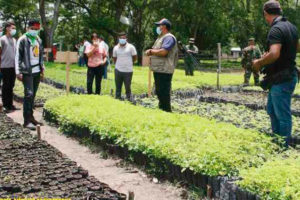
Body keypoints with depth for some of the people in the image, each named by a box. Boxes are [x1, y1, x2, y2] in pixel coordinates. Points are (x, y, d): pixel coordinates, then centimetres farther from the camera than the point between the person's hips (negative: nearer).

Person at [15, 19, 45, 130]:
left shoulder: (39, 40, 14)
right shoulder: (22, 40, -5)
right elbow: (18, 56, -8)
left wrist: (42, 69, 15)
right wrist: (18, 72, -13)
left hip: (37, 72, 6)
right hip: (27, 72, -6)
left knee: (33, 95, 9)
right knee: (29, 94, -10)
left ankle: (31, 117, 17)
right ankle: (27, 120, -7)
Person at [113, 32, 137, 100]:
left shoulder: (131, 47, -3)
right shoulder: (116, 48, 6)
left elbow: (135, 58, 4)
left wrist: (129, 63, 10)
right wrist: (119, 64, 10)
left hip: (128, 71, -3)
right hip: (118, 70, 3)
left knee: (128, 87, 3)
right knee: (118, 87, 9)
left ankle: (128, 100, 13)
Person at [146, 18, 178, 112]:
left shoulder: (169, 37, -12)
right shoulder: (160, 38, 21)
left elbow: (163, 52, -24)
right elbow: (157, 51, 24)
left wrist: (151, 51, -9)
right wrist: (150, 52, 1)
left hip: (164, 70, -10)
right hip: (158, 69, 10)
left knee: (164, 93, -7)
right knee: (159, 92, 17)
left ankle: (167, 110, 0)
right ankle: (161, 109, 28)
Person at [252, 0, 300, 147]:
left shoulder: (276, 29, -21)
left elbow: (274, 55, -32)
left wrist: (259, 62, -16)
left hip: (281, 79, -10)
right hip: (288, 75, 10)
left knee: (283, 115, 1)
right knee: (271, 109, 22)